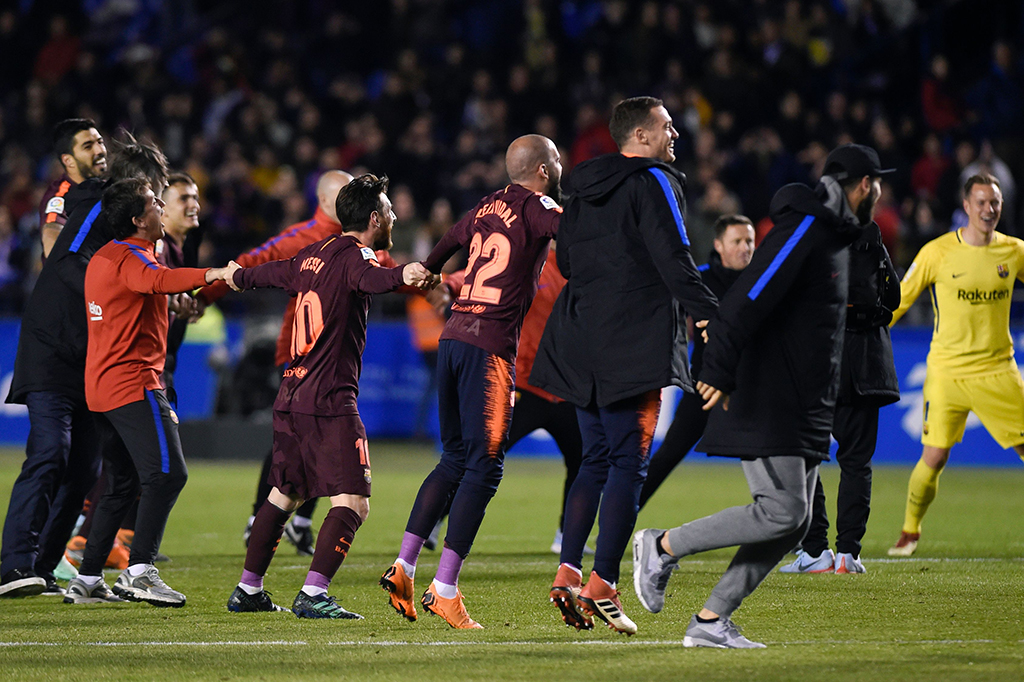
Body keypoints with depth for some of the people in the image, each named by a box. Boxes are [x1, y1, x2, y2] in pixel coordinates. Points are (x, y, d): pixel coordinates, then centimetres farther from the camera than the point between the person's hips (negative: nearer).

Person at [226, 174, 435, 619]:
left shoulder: (313, 255, 15)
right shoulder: (354, 255, -9)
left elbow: (272, 272, 35)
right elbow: (369, 278, -34)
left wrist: (238, 278, 57)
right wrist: (401, 276, -55)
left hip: (291, 396, 9)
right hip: (330, 402, -9)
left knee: (283, 495, 21)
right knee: (352, 503, -11)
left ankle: (248, 590, 27)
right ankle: (312, 595, -20)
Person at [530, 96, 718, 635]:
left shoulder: (585, 189, 15)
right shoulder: (654, 184, -8)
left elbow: (566, 261, 19)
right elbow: (675, 261, -16)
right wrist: (709, 314, -14)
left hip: (584, 343, 8)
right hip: (635, 343, -8)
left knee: (595, 459, 13)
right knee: (628, 464, -5)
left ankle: (567, 575, 3)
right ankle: (602, 586, -10)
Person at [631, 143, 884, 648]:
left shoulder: (833, 234, 20)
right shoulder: (804, 228, -12)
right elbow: (751, 297, -22)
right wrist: (720, 370, -29)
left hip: (803, 409, 10)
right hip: (769, 404, -10)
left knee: (794, 522, 2)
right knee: (781, 511, -16)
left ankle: (711, 621, 3)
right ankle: (662, 547, -2)